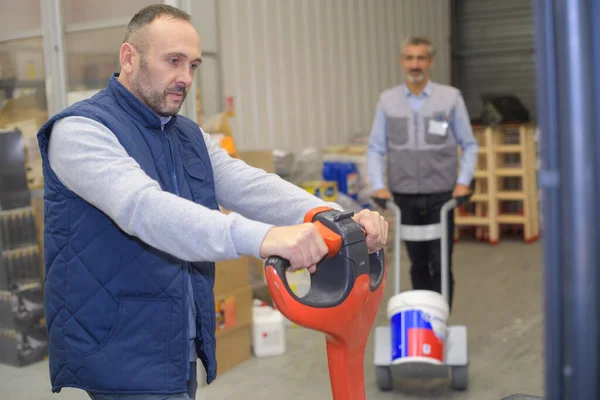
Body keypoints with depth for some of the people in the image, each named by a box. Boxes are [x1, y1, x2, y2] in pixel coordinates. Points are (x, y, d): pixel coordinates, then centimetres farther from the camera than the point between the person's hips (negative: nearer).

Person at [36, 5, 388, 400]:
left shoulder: (190, 136, 11)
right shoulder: (81, 129, -14)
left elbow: (252, 187, -5)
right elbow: (144, 207, -32)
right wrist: (261, 237, -46)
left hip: (182, 350, 7)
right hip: (122, 357, -7)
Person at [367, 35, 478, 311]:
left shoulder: (450, 97, 0)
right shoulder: (387, 100, 4)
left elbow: (469, 144, 5)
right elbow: (376, 147, 6)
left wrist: (463, 180, -6)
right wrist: (378, 184, -4)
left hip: (440, 196, -1)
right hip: (404, 197, 2)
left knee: (440, 264, -2)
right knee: (418, 264, 11)